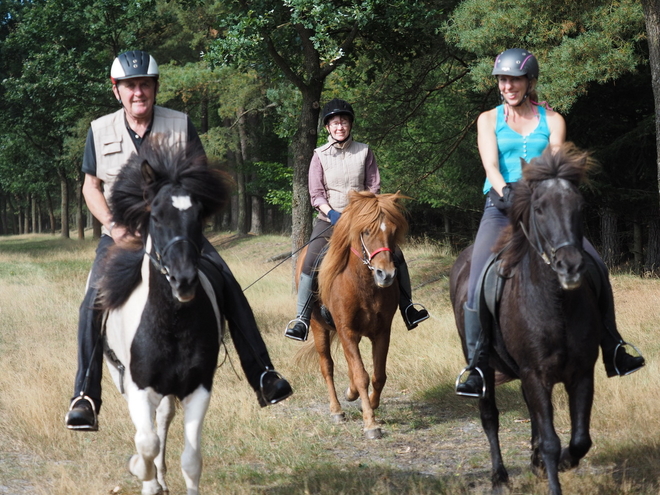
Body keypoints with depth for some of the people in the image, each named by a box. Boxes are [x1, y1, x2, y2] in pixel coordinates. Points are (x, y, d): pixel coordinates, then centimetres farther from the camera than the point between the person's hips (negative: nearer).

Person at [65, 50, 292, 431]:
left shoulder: (181, 126, -3)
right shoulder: (100, 131, 0)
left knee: (229, 288, -16)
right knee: (94, 303, -21)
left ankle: (262, 376, -9)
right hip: (122, 233, 0)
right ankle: (85, 396, -15)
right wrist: (113, 226, -8)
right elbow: (91, 186, 9)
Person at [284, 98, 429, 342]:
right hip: (330, 219, -1)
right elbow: (316, 194, -3)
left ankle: (407, 307, 5)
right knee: (310, 263, -22)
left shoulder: (364, 152, 4)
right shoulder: (320, 155, 1)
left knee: (395, 255, -11)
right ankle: (302, 318, -14)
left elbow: (374, 187, 3)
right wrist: (331, 213, -20)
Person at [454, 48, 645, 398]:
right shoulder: (489, 120, 8)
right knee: (479, 280, -23)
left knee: (595, 266, -13)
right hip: (501, 209, -1)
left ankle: (613, 351, 0)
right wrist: (506, 193, -27)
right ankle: (476, 365, -19)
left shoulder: (552, 121, 9)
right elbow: (490, 164, -7)